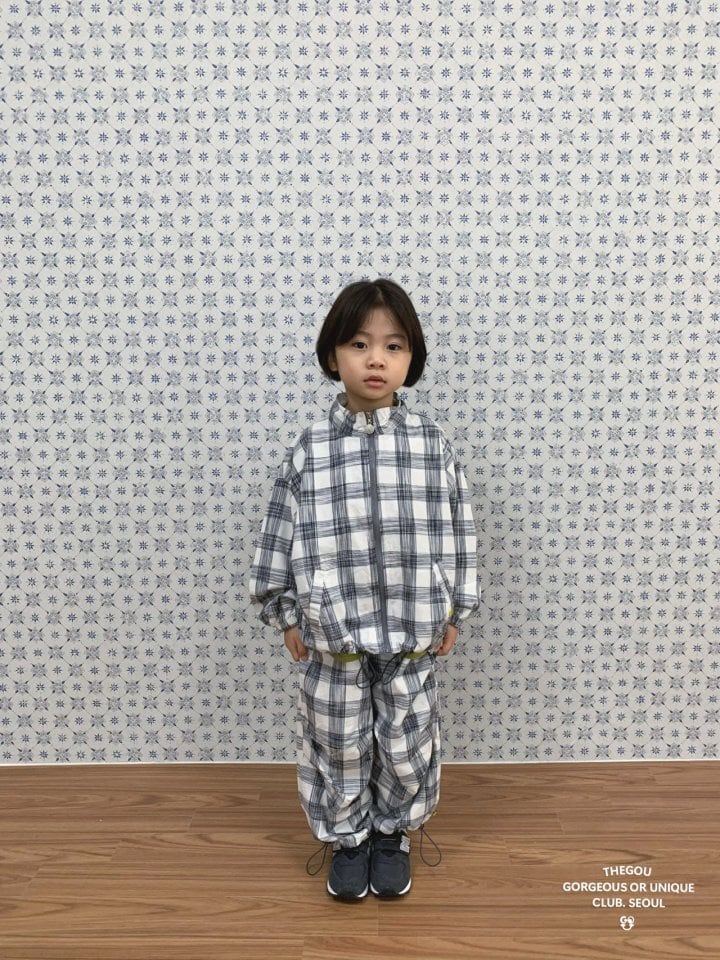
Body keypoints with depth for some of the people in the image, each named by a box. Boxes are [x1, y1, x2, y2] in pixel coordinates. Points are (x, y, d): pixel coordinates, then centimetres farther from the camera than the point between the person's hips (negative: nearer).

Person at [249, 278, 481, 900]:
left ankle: (393, 835, 43)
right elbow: (281, 535, 1)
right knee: (338, 744, 16)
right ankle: (347, 838, 41)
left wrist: (454, 612, 3)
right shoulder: (310, 451, -7)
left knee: (404, 743, 16)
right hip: (332, 633, 0)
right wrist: (286, 614, 3)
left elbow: (457, 532, 1)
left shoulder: (433, 445, -6)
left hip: (413, 633, 0)